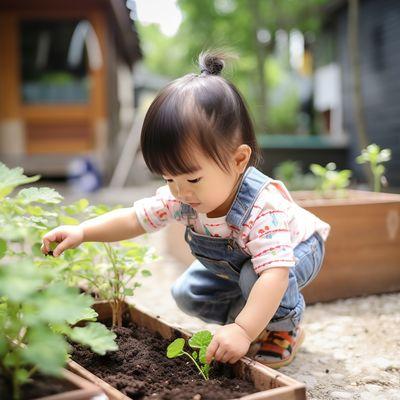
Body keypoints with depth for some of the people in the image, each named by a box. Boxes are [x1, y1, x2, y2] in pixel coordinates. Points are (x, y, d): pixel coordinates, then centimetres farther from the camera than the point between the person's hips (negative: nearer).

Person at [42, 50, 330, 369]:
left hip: (295, 249, -6)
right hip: (233, 263, 7)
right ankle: (260, 318, 12)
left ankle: (286, 328, -6)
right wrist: (82, 232, -29)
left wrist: (243, 331, -60)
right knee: (187, 293, 1)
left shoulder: (263, 207, -46)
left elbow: (274, 273, -53)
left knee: (255, 277, -37)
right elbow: (134, 219, -17)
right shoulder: (181, 195, -25)